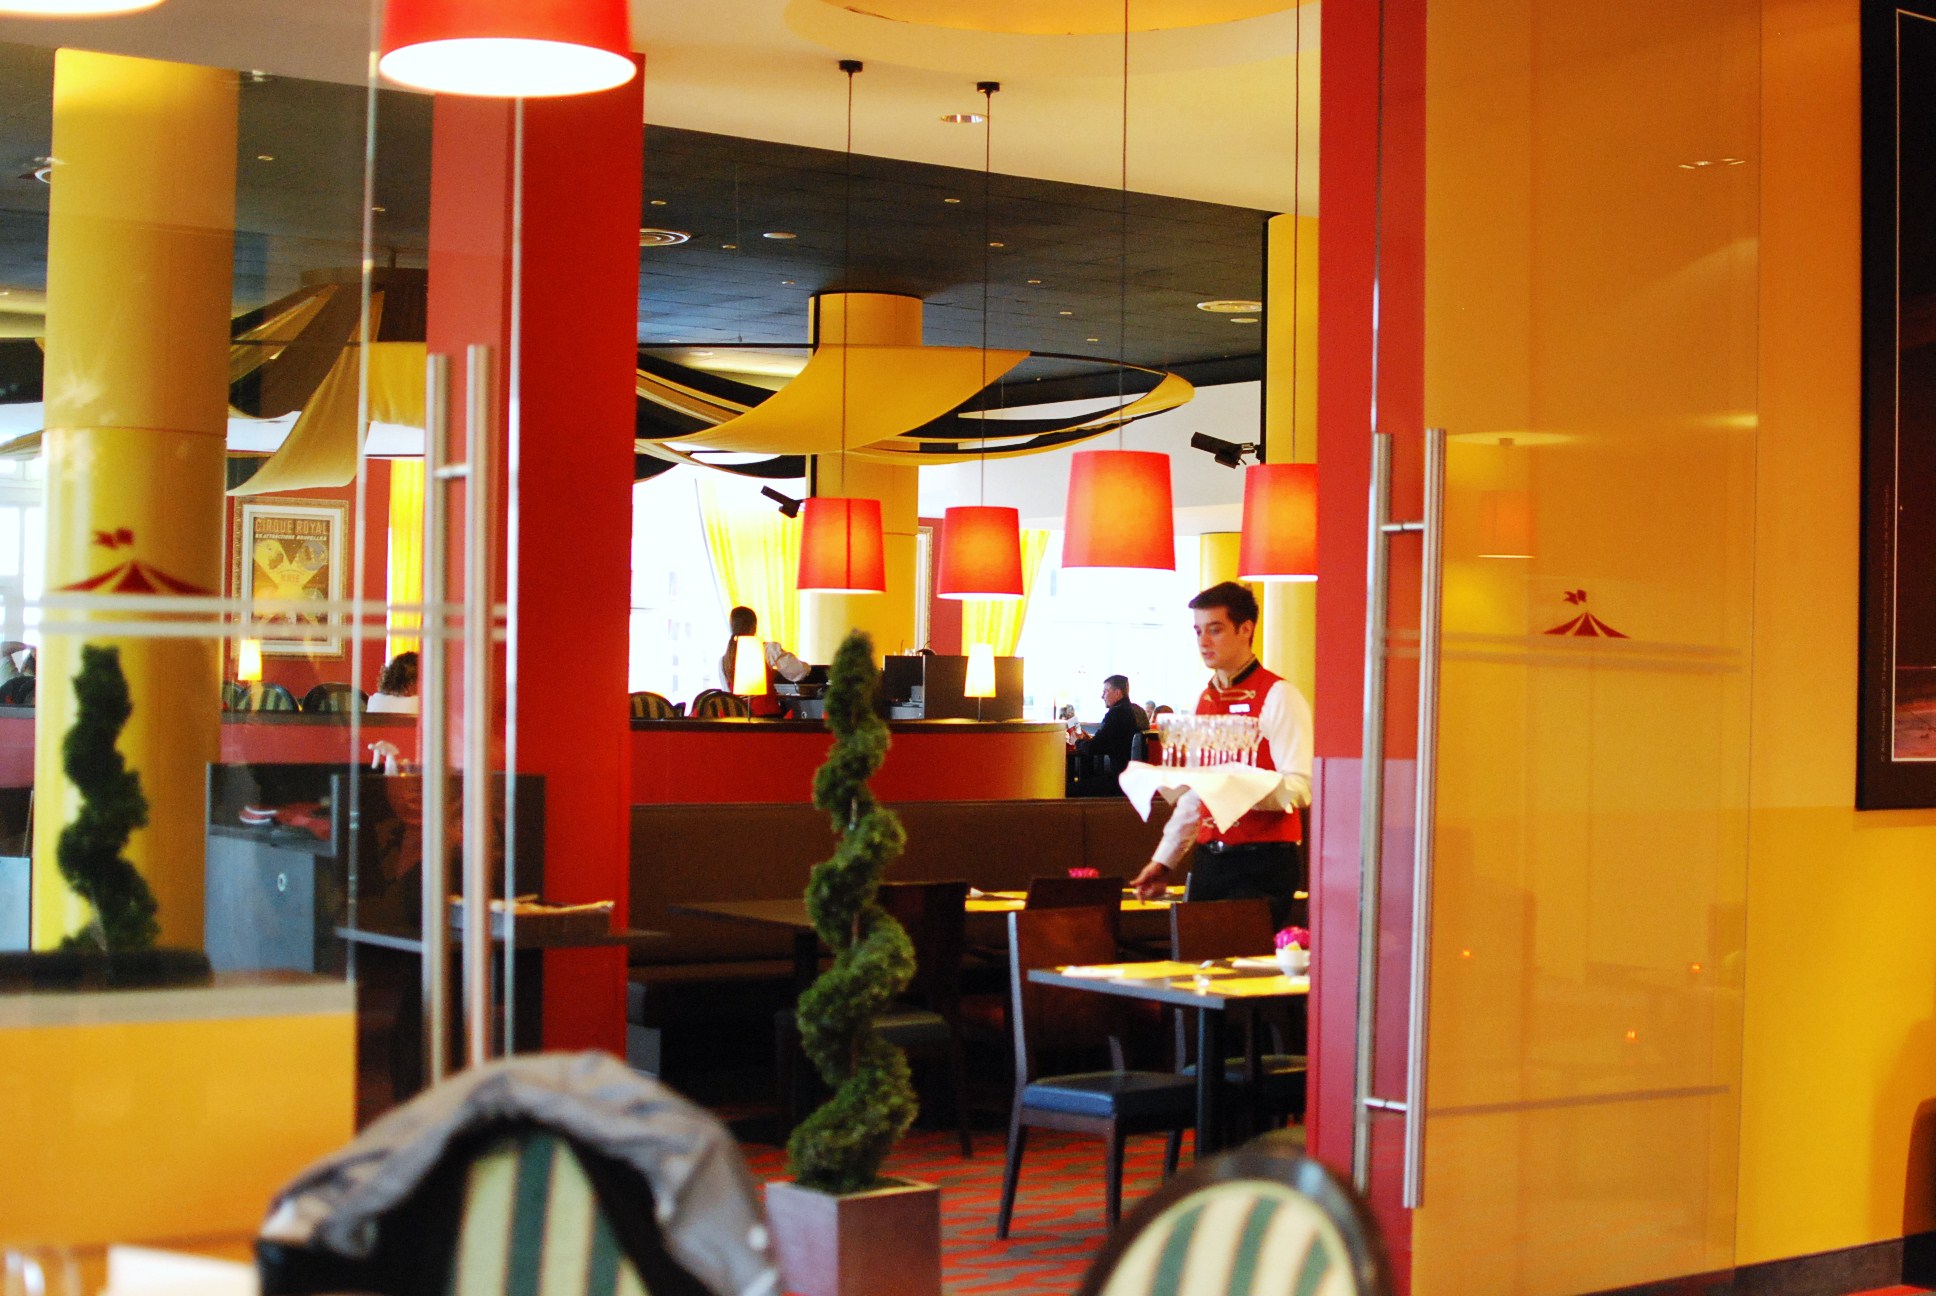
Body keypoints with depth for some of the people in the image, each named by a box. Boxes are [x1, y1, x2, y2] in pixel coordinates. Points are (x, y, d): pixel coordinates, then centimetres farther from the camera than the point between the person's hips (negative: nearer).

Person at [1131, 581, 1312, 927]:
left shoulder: (1278, 697, -8)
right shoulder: (1206, 699, 16)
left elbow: (1299, 788, -18)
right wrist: (1164, 859, 17)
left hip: (1263, 863, -7)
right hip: (1210, 860, 7)